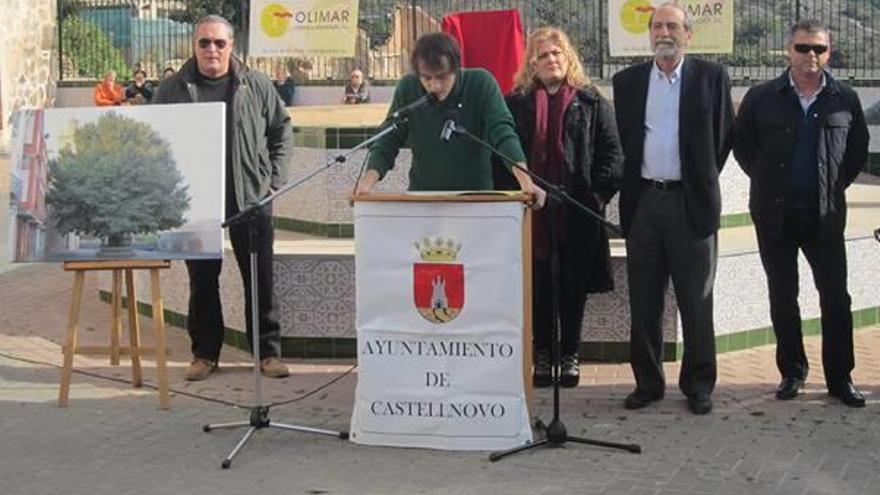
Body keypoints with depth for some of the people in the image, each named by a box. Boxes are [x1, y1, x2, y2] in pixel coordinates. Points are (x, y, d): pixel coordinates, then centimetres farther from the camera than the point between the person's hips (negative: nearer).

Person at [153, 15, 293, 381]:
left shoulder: (256, 86, 4)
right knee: (202, 280, 7)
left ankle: (268, 351, 16)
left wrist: (274, 178, 4)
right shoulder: (172, 90, 4)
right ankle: (205, 353, 20)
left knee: (260, 278, 4)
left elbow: (282, 130, 12)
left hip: (251, 199, 0)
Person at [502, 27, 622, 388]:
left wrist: (599, 193, -7)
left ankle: (570, 356, 16)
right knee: (539, 287, 5)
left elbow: (612, 151, 3)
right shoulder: (517, 103, 9)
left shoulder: (591, 102, 6)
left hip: (578, 212, -1)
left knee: (573, 289, 6)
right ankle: (542, 356, 14)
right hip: (533, 211, 1)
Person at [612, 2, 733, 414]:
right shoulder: (628, 81, 8)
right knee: (643, 303, 7)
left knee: (696, 302, 4)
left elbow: (724, 136, 8)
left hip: (691, 202, -2)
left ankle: (698, 384, 14)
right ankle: (648, 382, 17)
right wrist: (629, 186, 11)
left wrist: (703, 180, 8)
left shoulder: (711, 78, 2)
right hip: (643, 201, 2)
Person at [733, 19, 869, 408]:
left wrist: (836, 185, 6)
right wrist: (766, 181, 6)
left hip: (826, 215, 0)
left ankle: (840, 378, 11)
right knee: (783, 297, 8)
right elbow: (741, 145, 8)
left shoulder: (845, 101, 2)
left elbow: (858, 151, 12)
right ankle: (792, 372, 20)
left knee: (836, 297, 2)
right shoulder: (762, 98, 0)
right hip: (775, 215, 0)